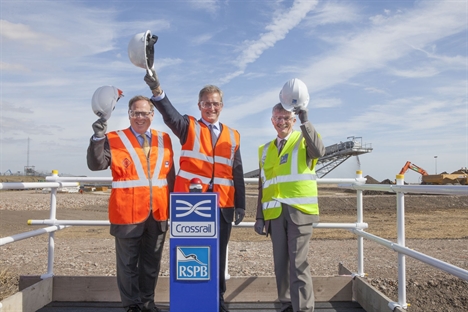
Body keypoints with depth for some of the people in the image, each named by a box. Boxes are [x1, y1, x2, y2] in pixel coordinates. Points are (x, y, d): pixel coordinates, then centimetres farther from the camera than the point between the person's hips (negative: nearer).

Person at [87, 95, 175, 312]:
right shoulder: (114, 139, -1)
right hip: (128, 212, -3)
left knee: (152, 262, 16)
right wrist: (98, 138, -28)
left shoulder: (164, 139, 9)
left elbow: (170, 175, 12)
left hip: (158, 213, 4)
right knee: (128, 263, 9)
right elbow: (96, 164, -13)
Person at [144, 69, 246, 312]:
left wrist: (240, 204, 7)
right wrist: (157, 91, -37)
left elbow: (237, 173, 11)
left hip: (222, 205, 3)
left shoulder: (232, 136, 11)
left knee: (218, 255, 11)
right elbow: (170, 115, -19)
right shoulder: (188, 127, 3)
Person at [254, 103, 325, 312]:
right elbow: (263, 187, 15)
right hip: (275, 213, 4)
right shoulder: (266, 150, 16)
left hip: (299, 211, -4)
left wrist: (306, 122, -24)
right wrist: (260, 217, 10)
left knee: (298, 264, -5)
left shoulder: (304, 140, 4)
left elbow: (318, 152, -21)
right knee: (281, 264, 10)